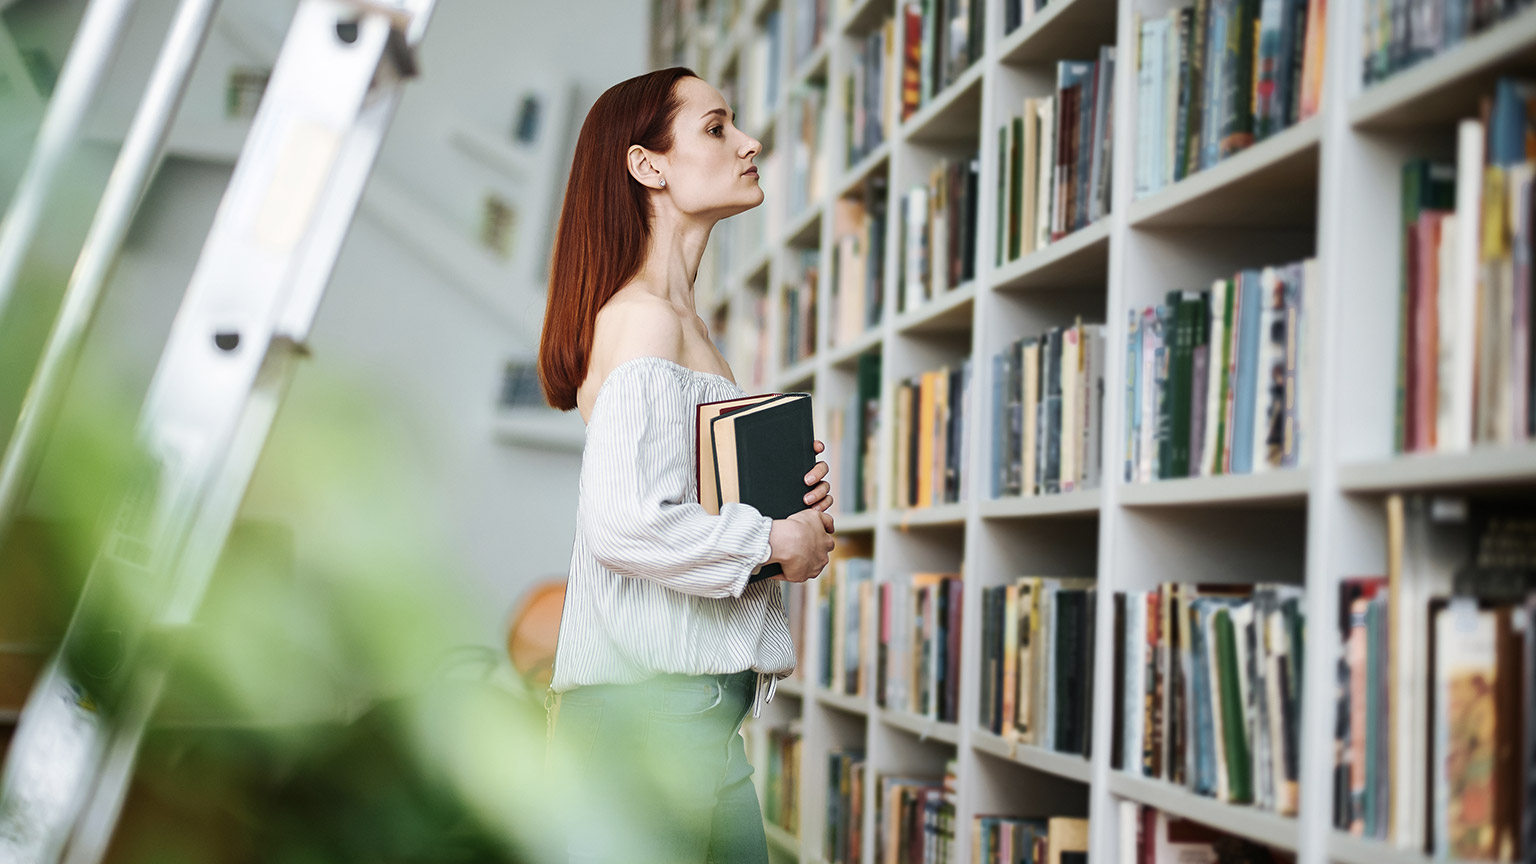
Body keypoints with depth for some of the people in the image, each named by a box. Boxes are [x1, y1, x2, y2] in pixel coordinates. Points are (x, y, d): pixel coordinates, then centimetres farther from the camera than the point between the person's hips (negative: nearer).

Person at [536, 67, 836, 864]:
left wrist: (795, 503, 7)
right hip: (653, 701, -10)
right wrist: (777, 543, -11)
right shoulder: (644, 317, -12)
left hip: (695, 702, 10)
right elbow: (624, 523, -23)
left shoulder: (681, 318, 18)